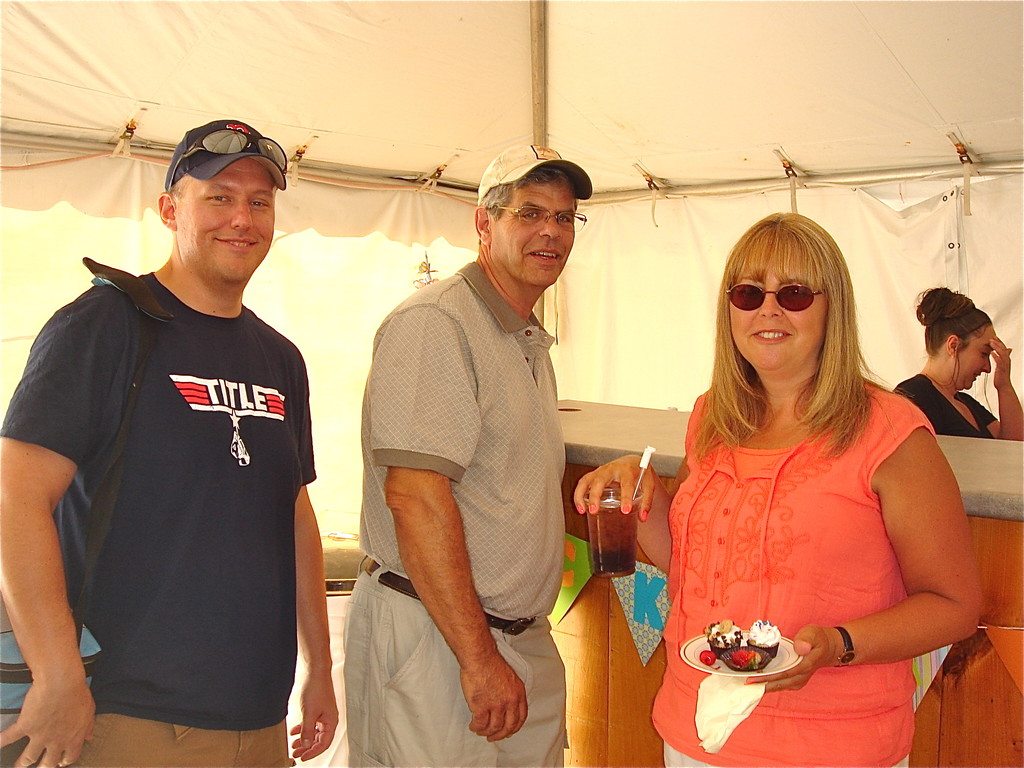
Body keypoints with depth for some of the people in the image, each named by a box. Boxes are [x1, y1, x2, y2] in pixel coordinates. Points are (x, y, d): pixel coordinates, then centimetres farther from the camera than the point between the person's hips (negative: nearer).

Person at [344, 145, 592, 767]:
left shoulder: (530, 343, 17)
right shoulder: (433, 324, -14)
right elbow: (415, 495, -23)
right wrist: (478, 657, -22)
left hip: (525, 639, 9)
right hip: (432, 639, -9)